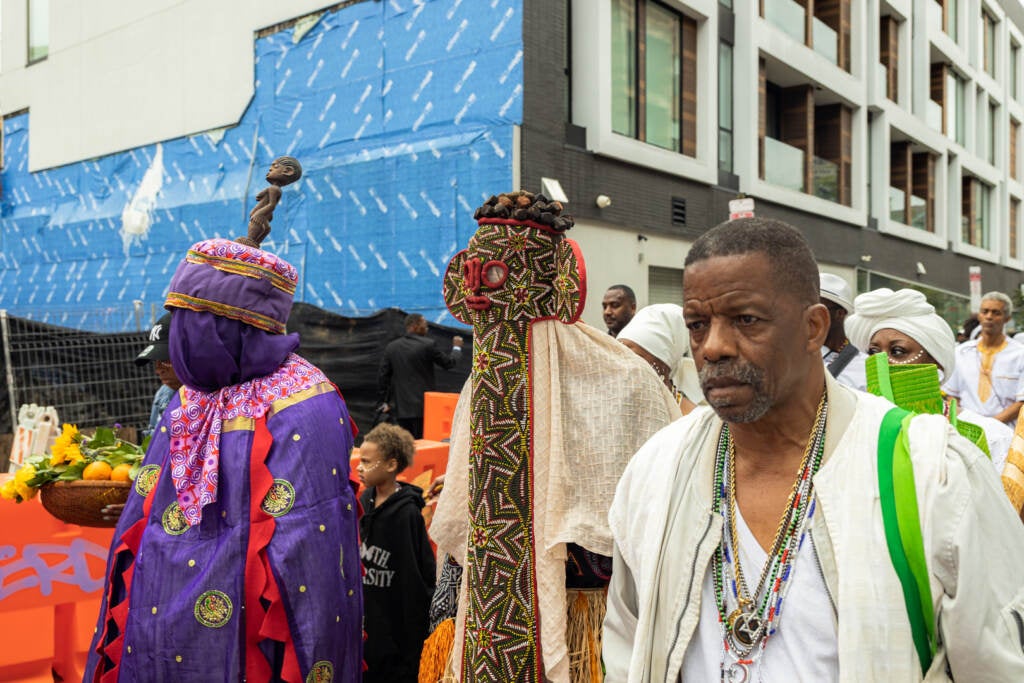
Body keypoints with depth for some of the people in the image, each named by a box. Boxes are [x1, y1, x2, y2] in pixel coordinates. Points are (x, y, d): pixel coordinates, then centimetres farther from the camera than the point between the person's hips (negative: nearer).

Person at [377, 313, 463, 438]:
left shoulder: (391, 347, 6)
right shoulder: (428, 345, -8)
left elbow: (382, 376, 7)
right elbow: (449, 363, 3)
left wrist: (382, 402, 15)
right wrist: (457, 347, 22)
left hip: (402, 408, 4)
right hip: (423, 407, -4)